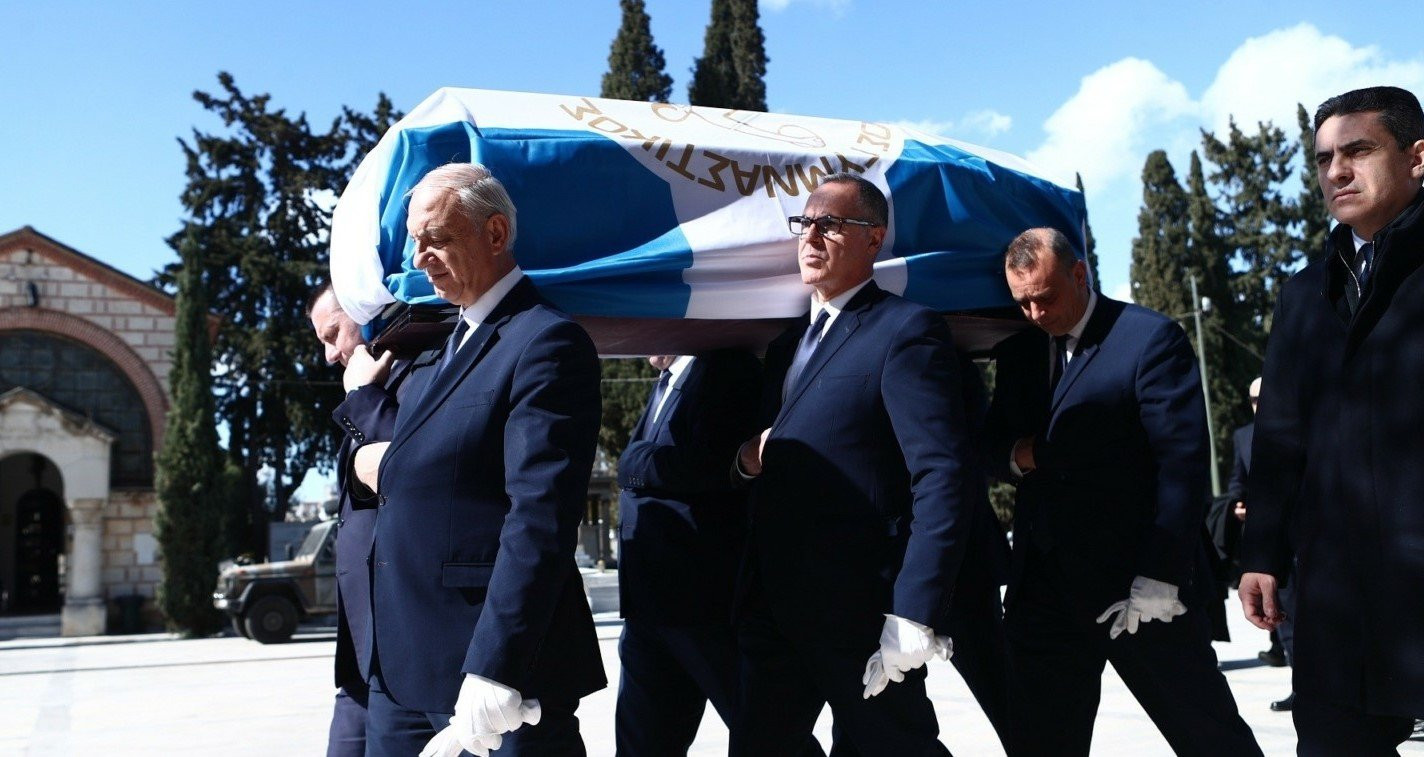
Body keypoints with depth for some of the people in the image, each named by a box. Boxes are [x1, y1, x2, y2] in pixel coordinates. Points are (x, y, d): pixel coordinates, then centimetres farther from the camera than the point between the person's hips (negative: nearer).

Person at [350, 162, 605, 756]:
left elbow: (541, 520, -22)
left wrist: (494, 674, -26)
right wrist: (372, 462, 1)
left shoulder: (546, 343, -14)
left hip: (496, 662, -9)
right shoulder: (451, 342, 16)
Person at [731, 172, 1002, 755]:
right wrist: (747, 458, 0)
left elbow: (942, 479, -18)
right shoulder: (786, 343, 17)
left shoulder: (906, 330, -9)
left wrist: (914, 617, -25)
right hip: (771, 613, 8)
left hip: (860, 617, -7)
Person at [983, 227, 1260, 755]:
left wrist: (1159, 579, -18)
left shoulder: (1149, 338, -7)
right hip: (1044, 588, 6)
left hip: (1140, 588, -5)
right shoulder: (1018, 351, 12)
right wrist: (1016, 455, -6)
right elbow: (992, 444, 19)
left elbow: (1183, 464, -13)